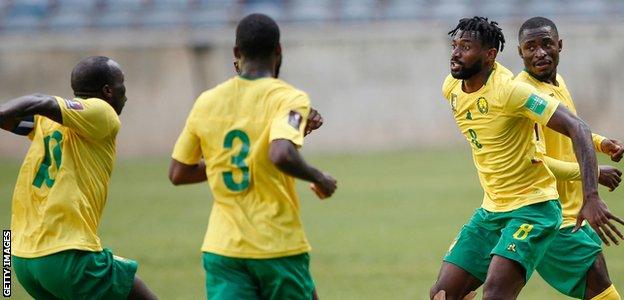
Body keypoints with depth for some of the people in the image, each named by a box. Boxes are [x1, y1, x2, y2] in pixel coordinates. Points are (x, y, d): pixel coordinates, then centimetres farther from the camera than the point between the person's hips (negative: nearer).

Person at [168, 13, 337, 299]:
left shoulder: (206, 102, 6)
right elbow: (281, 155, -28)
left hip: (222, 247, 3)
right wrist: (319, 178, -10)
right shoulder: (288, 98, -9)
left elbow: (177, 174, 13)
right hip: (280, 246, -3)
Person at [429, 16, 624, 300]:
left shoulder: (509, 90, -20)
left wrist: (591, 198, -34)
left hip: (533, 207, -8)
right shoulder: (451, 88, 2)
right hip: (491, 210, 8)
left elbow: (577, 129, -25)